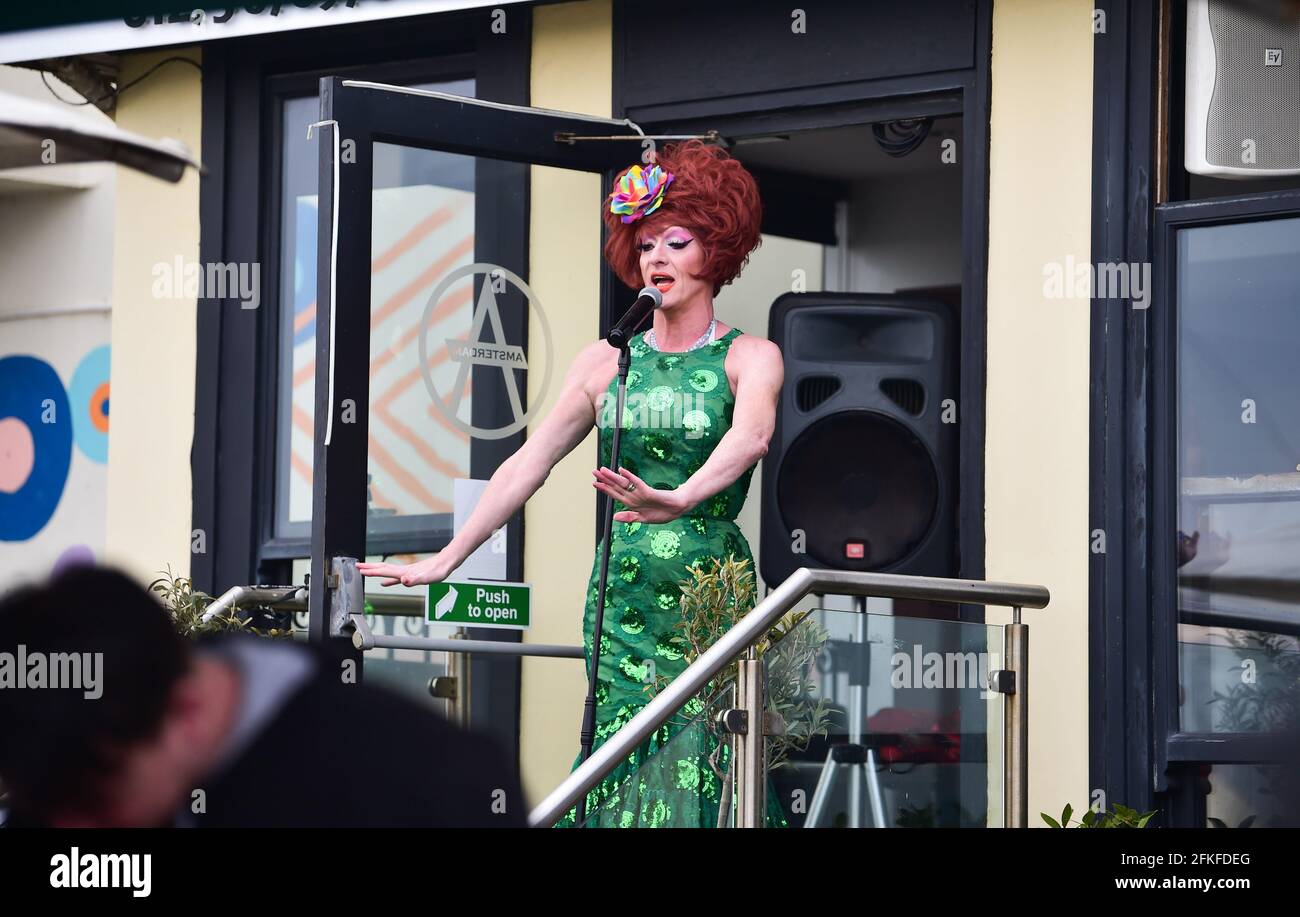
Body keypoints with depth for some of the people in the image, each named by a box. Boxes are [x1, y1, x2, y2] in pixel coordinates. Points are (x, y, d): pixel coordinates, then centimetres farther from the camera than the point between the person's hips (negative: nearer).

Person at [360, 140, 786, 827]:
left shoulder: (750, 358, 0)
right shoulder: (606, 362, 12)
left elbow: (751, 435, -22)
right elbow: (530, 462, 11)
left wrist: (679, 499, -42)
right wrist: (445, 560, 5)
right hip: (621, 597, 4)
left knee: (699, 763, -10)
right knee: (623, 755, -2)